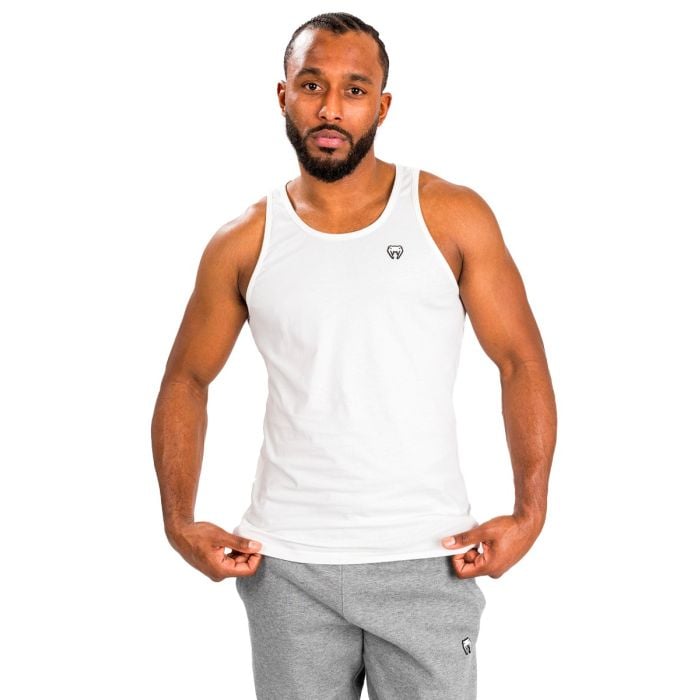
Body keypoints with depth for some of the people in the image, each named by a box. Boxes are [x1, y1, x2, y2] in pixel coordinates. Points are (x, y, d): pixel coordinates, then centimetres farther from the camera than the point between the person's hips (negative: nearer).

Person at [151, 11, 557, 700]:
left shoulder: (452, 217, -1)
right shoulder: (242, 246, 3)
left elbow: (522, 364, 1)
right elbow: (185, 382, 13)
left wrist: (529, 513, -8)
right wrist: (179, 523, 1)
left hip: (426, 562, -1)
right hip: (287, 566, 1)